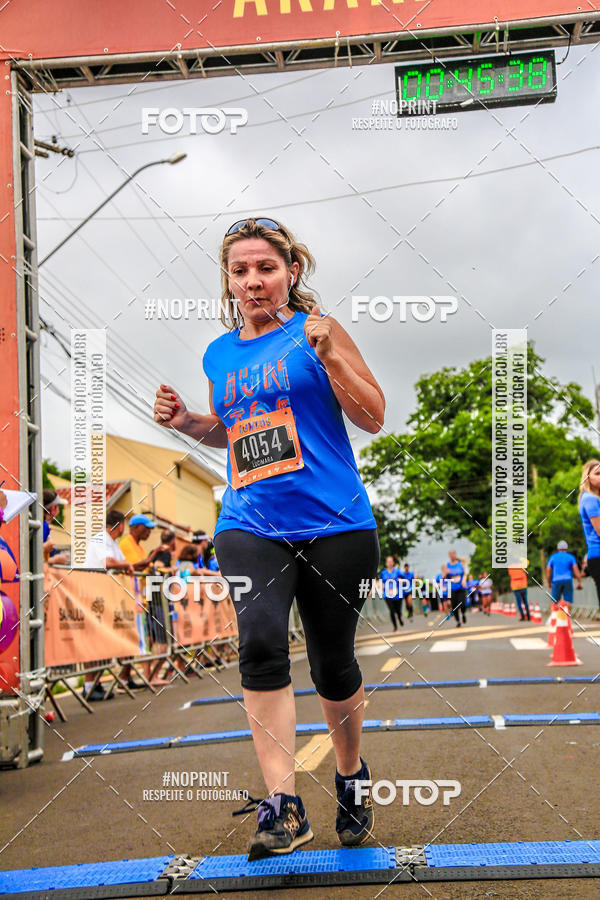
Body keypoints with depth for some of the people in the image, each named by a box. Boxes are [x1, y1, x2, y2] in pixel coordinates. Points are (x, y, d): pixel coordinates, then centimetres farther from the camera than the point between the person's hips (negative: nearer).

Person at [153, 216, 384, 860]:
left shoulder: (315, 331, 1)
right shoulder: (219, 354, 14)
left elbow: (373, 417, -2)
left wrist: (328, 356, -15)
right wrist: (186, 421, 8)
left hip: (333, 523, -2)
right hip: (249, 524, 2)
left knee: (332, 662, 7)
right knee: (260, 639, -22)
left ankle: (352, 778, 34)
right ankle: (282, 806, -19)